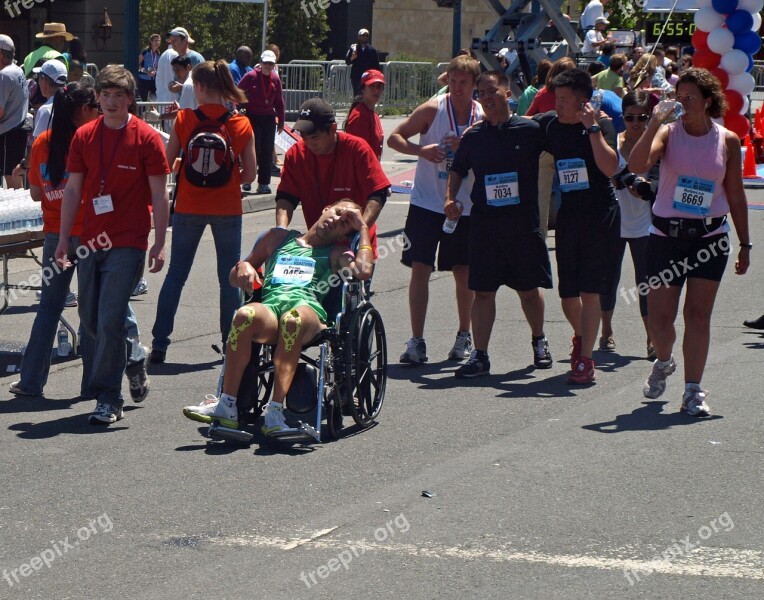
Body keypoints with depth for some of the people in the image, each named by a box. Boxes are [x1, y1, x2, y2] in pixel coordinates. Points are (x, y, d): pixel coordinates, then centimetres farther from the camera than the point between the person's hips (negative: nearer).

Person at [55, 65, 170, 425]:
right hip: (91, 241, 5)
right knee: (90, 321, 9)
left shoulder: (147, 138, -4)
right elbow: (73, 189, 10)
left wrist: (159, 243, -7)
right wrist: (64, 239, 7)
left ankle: (108, 398, -6)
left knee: (110, 321, -12)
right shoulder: (84, 137, 7)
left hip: (127, 243, -5)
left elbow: (159, 194, -3)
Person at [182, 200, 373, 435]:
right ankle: (226, 406, -36)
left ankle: (275, 411, -46)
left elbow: (363, 272, 3)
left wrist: (363, 228, 15)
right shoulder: (279, 238, 33)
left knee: (292, 319, -40)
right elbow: (234, 279, 32)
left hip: (308, 306, -1)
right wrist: (243, 266, 8)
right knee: (246, 315, -36)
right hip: (270, 304, 1)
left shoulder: (336, 253, 27)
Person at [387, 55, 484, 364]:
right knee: (420, 268, -7)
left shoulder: (483, 118, 0)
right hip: (427, 203, -2)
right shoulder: (432, 110, -7)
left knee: (464, 272, 9)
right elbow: (394, 137, -4)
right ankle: (417, 341, -4)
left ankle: (464, 336, 26)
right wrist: (420, 150, -22)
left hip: (464, 207, 2)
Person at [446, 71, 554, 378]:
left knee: (529, 289, 9)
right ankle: (480, 355, 3)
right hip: (484, 223, 1)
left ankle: (539, 341, 33)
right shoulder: (473, 136, 5)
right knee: (482, 291, -1)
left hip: (523, 222, -1)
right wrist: (450, 198, 3)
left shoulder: (530, 130, -3)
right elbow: (457, 170, 17)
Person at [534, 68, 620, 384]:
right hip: (568, 216, 4)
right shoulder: (548, 125, 5)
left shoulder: (601, 124, -8)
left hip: (600, 215, -4)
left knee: (590, 290, -9)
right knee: (568, 293, 9)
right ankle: (580, 337, 39)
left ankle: (585, 359, -4)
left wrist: (593, 129, -23)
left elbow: (610, 168, -22)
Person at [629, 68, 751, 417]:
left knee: (698, 314, -3)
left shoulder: (727, 141, 3)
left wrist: (744, 244, 9)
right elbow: (636, 166, -19)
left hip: (709, 237, 0)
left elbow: (736, 196, 9)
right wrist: (654, 123, -24)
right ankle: (663, 363, 32)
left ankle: (693, 390, 2)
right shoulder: (668, 133, -2)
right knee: (659, 316, 0)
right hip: (666, 235, 0)